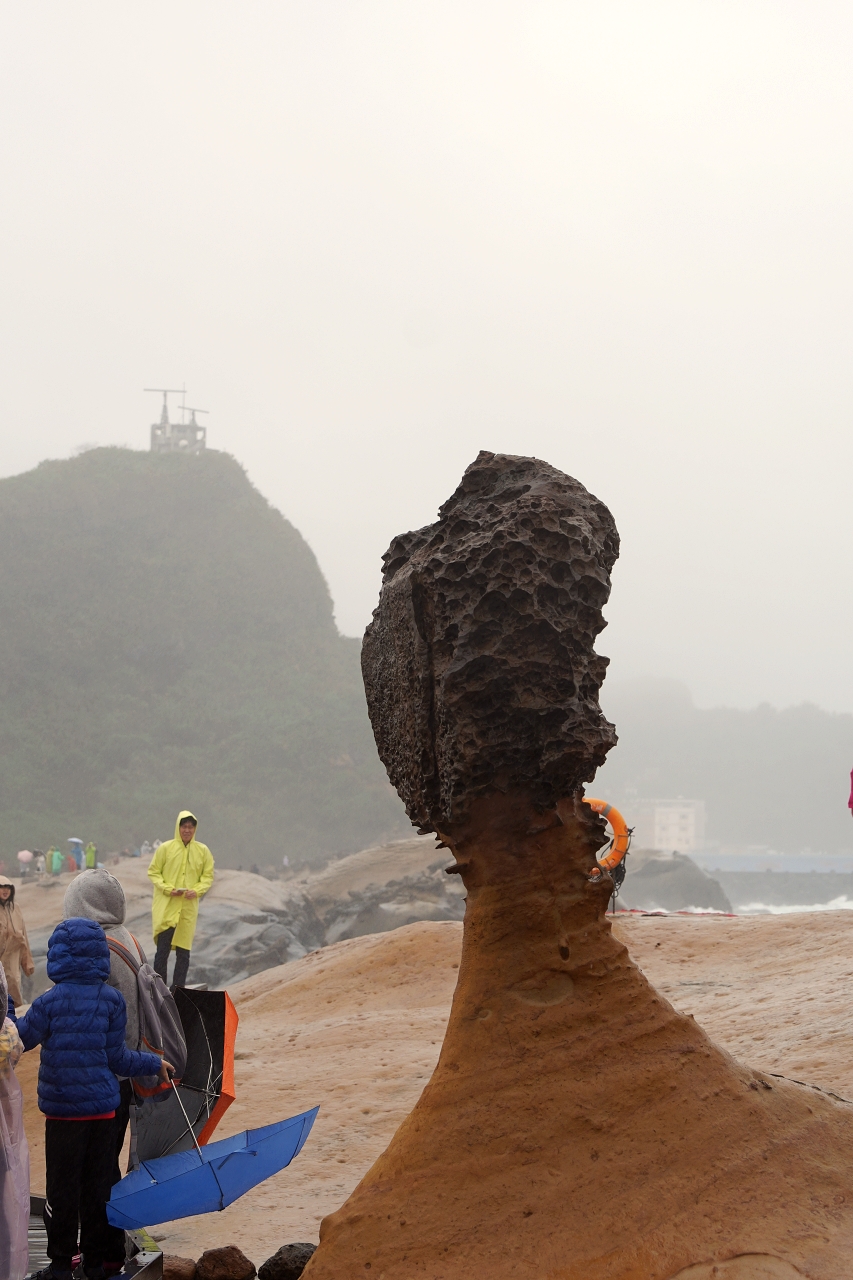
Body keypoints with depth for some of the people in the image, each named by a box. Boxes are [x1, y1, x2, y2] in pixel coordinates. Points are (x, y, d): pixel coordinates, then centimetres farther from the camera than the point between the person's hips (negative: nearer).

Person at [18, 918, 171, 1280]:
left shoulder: (48, 1003, -12)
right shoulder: (112, 1001, -4)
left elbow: (19, 1040, -3)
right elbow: (117, 1058, -2)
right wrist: (154, 1064, 14)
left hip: (63, 1110, -3)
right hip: (103, 1110, 3)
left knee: (62, 1189, 6)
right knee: (97, 1188, 12)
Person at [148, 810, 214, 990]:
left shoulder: (203, 851, 5)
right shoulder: (165, 848, -1)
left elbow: (208, 875, 8)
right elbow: (153, 872, 2)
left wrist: (197, 891, -11)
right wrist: (167, 889, -13)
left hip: (189, 907, 2)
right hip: (166, 906, -2)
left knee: (184, 951, 6)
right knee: (162, 949, -5)